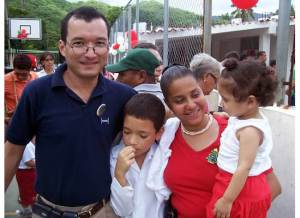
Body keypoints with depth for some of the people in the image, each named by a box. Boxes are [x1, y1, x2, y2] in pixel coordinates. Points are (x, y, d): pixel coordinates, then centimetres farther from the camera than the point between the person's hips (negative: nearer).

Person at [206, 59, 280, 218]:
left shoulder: (250, 130, -28)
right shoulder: (243, 117, -1)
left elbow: (244, 168, -27)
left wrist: (227, 200, -23)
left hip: (241, 190, -9)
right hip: (232, 182, 9)